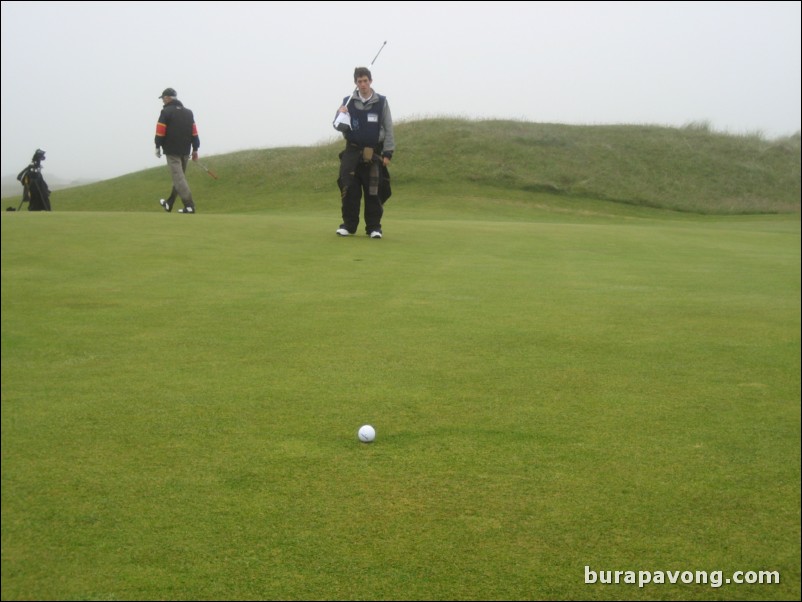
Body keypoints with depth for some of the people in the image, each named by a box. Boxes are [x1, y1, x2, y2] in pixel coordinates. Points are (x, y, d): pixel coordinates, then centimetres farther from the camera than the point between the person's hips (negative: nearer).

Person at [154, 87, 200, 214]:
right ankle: (169, 204, 30)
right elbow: (194, 132, 12)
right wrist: (195, 149, 14)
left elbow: (160, 132, -10)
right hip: (185, 151, 7)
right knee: (178, 176, 17)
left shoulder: (166, 112, -7)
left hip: (172, 151, -7)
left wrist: (158, 146, 2)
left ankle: (189, 205, -18)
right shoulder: (188, 112, 14)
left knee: (178, 178, -9)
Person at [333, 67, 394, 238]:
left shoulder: (381, 102, 2)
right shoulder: (348, 102, 4)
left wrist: (387, 153, -2)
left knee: (374, 192, 0)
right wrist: (341, 116, -19)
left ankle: (374, 227, 8)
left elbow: (388, 129, 3)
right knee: (349, 190, -2)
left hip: (374, 154, -1)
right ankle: (348, 225, 8)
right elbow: (338, 126, 2)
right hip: (352, 153, 1)